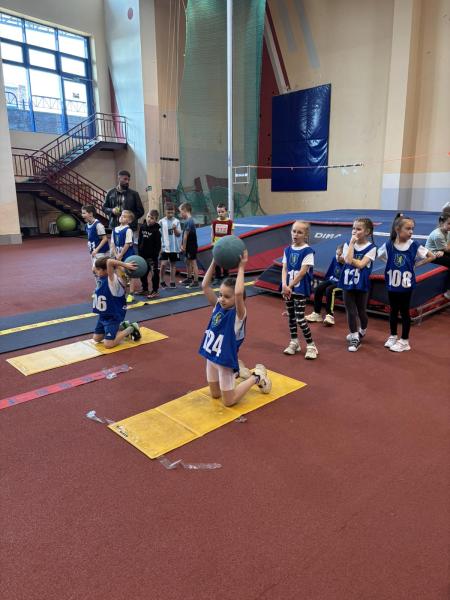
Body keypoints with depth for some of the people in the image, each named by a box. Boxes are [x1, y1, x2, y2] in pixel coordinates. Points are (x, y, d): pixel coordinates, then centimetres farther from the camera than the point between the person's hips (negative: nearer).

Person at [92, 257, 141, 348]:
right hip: (103, 315, 9)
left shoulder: (113, 280, -25)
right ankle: (122, 326, 31)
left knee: (108, 344, -11)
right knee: (97, 338, 20)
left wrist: (125, 265, -32)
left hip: (113, 316, -9)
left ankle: (131, 329, 7)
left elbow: (109, 262, -38)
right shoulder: (102, 278, 0)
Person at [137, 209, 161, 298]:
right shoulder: (142, 227, 2)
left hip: (152, 255, -6)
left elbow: (158, 245, -13)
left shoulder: (156, 230, -13)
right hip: (143, 254, 6)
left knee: (154, 273, 3)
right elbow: (140, 240, 10)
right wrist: (139, 251, 7)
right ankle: (145, 289, 28)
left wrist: (155, 255, -16)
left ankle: (155, 291, 12)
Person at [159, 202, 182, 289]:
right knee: (163, 264, -8)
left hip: (174, 247, 2)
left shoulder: (176, 221, 1)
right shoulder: (162, 222, -2)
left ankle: (172, 282, 18)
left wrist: (175, 229, -19)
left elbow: (178, 234, 0)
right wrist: (159, 246, -3)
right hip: (164, 247, -2)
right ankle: (162, 281, 9)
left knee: (173, 264, 9)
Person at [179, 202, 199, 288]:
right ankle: (189, 278, 34)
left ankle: (196, 281, 1)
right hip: (189, 246, 10)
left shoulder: (188, 221, -19)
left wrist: (184, 246, -16)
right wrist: (183, 245, 11)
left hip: (191, 246, -10)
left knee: (193, 263, -4)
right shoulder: (189, 220, 11)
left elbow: (185, 235, -20)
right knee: (188, 261, 20)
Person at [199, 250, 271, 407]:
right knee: (215, 395, 21)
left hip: (225, 359, -7)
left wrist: (241, 267, -33)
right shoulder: (218, 306, -3)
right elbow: (205, 286, -7)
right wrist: (214, 262, -13)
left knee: (228, 401, 7)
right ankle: (240, 372, 38)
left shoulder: (238, 313, -20)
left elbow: (239, 293, -39)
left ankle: (256, 377, 22)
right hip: (211, 356, 7)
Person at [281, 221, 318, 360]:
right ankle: (294, 342, 27)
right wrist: (284, 285, -14)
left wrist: (290, 286, -16)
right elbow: (284, 269, 1)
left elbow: (302, 272, -15)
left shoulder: (307, 251, -10)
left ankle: (311, 345, 8)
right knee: (291, 316, 14)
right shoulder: (287, 250, 7)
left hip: (300, 289, -6)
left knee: (300, 318, -6)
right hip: (288, 288, 6)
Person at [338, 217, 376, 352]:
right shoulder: (348, 244, 1)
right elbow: (348, 260, -18)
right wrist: (352, 243, -14)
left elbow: (360, 264, -18)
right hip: (348, 283, 2)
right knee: (351, 312, 1)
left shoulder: (371, 248, -7)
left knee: (361, 311, 11)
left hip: (361, 285, -2)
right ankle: (354, 337, 12)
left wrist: (351, 259, -13)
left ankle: (361, 332, 37)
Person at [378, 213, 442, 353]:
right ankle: (393, 336, 32)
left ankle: (405, 341, 19)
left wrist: (416, 264, -5)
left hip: (406, 285, -2)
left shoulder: (414, 246, -10)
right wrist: (391, 265, 0)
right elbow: (379, 255, 10)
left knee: (404, 311, 7)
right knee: (393, 310, 15)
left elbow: (431, 256, 0)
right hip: (392, 284, 2)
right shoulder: (388, 245, -9)